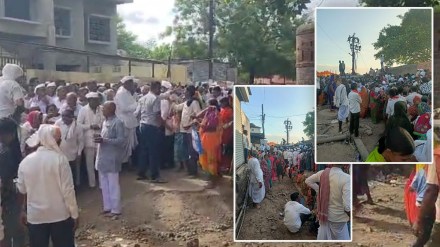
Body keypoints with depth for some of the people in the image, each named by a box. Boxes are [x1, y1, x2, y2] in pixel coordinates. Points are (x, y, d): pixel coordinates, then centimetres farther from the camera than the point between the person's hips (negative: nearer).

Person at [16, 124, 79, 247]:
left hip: (35, 216, 3)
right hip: (60, 215, -3)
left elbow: (21, 189, 8)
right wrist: (74, 214, -5)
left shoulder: (25, 161, -4)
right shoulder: (60, 159, -15)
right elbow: (68, 190, -14)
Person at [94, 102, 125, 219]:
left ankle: (115, 210, 9)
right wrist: (99, 138, 1)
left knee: (113, 185, 0)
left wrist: (104, 140, -24)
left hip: (112, 158, -9)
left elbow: (121, 140, -19)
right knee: (104, 185, 15)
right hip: (102, 157, 9)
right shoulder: (105, 122, 13)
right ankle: (107, 207, 26)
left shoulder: (118, 123, -14)